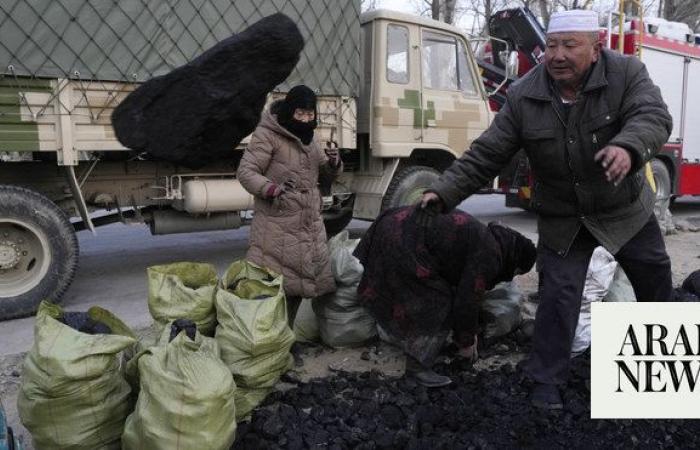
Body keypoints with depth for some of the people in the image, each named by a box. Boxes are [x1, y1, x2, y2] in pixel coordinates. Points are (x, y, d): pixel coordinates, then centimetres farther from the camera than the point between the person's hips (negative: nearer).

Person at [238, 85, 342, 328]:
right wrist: (271, 189, -29)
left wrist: (334, 161, 0)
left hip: (310, 224, 7)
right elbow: (246, 172, -11)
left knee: (300, 280, 11)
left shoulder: (308, 137, 16)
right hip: (278, 224, -7)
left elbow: (329, 170, 24)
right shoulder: (267, 134, -6)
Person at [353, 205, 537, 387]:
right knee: (440, 305, 0)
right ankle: (417, 366, 8)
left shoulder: (484, 236, 21)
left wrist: (470, 331, 33)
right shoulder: (489, 256, -7)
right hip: (401, 246, -10)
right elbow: (467, 301, -6)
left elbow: (467, 291, 29)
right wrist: (466, 341, 10)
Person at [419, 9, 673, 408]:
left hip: (626, 209, 2)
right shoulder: (523, 97, -13)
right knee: (558, 295, -3)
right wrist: (444, 193, -24)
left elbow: (652, 116, -30)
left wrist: (628, 147, -54)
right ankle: (546, 381, 10)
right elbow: (485, 155, -13)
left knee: (655, 276, 20)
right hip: (562, 219, -1)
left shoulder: (627, 73, -14)